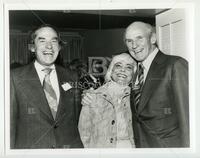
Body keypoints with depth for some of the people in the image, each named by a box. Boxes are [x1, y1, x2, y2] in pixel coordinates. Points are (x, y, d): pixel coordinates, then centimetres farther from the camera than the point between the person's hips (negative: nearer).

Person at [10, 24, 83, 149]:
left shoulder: (71, 77, 3)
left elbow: (77, 119, 10)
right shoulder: (15, 77, -8)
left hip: (70, 148, 3)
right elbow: (10, 124, -7)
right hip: (30, 148, -2)